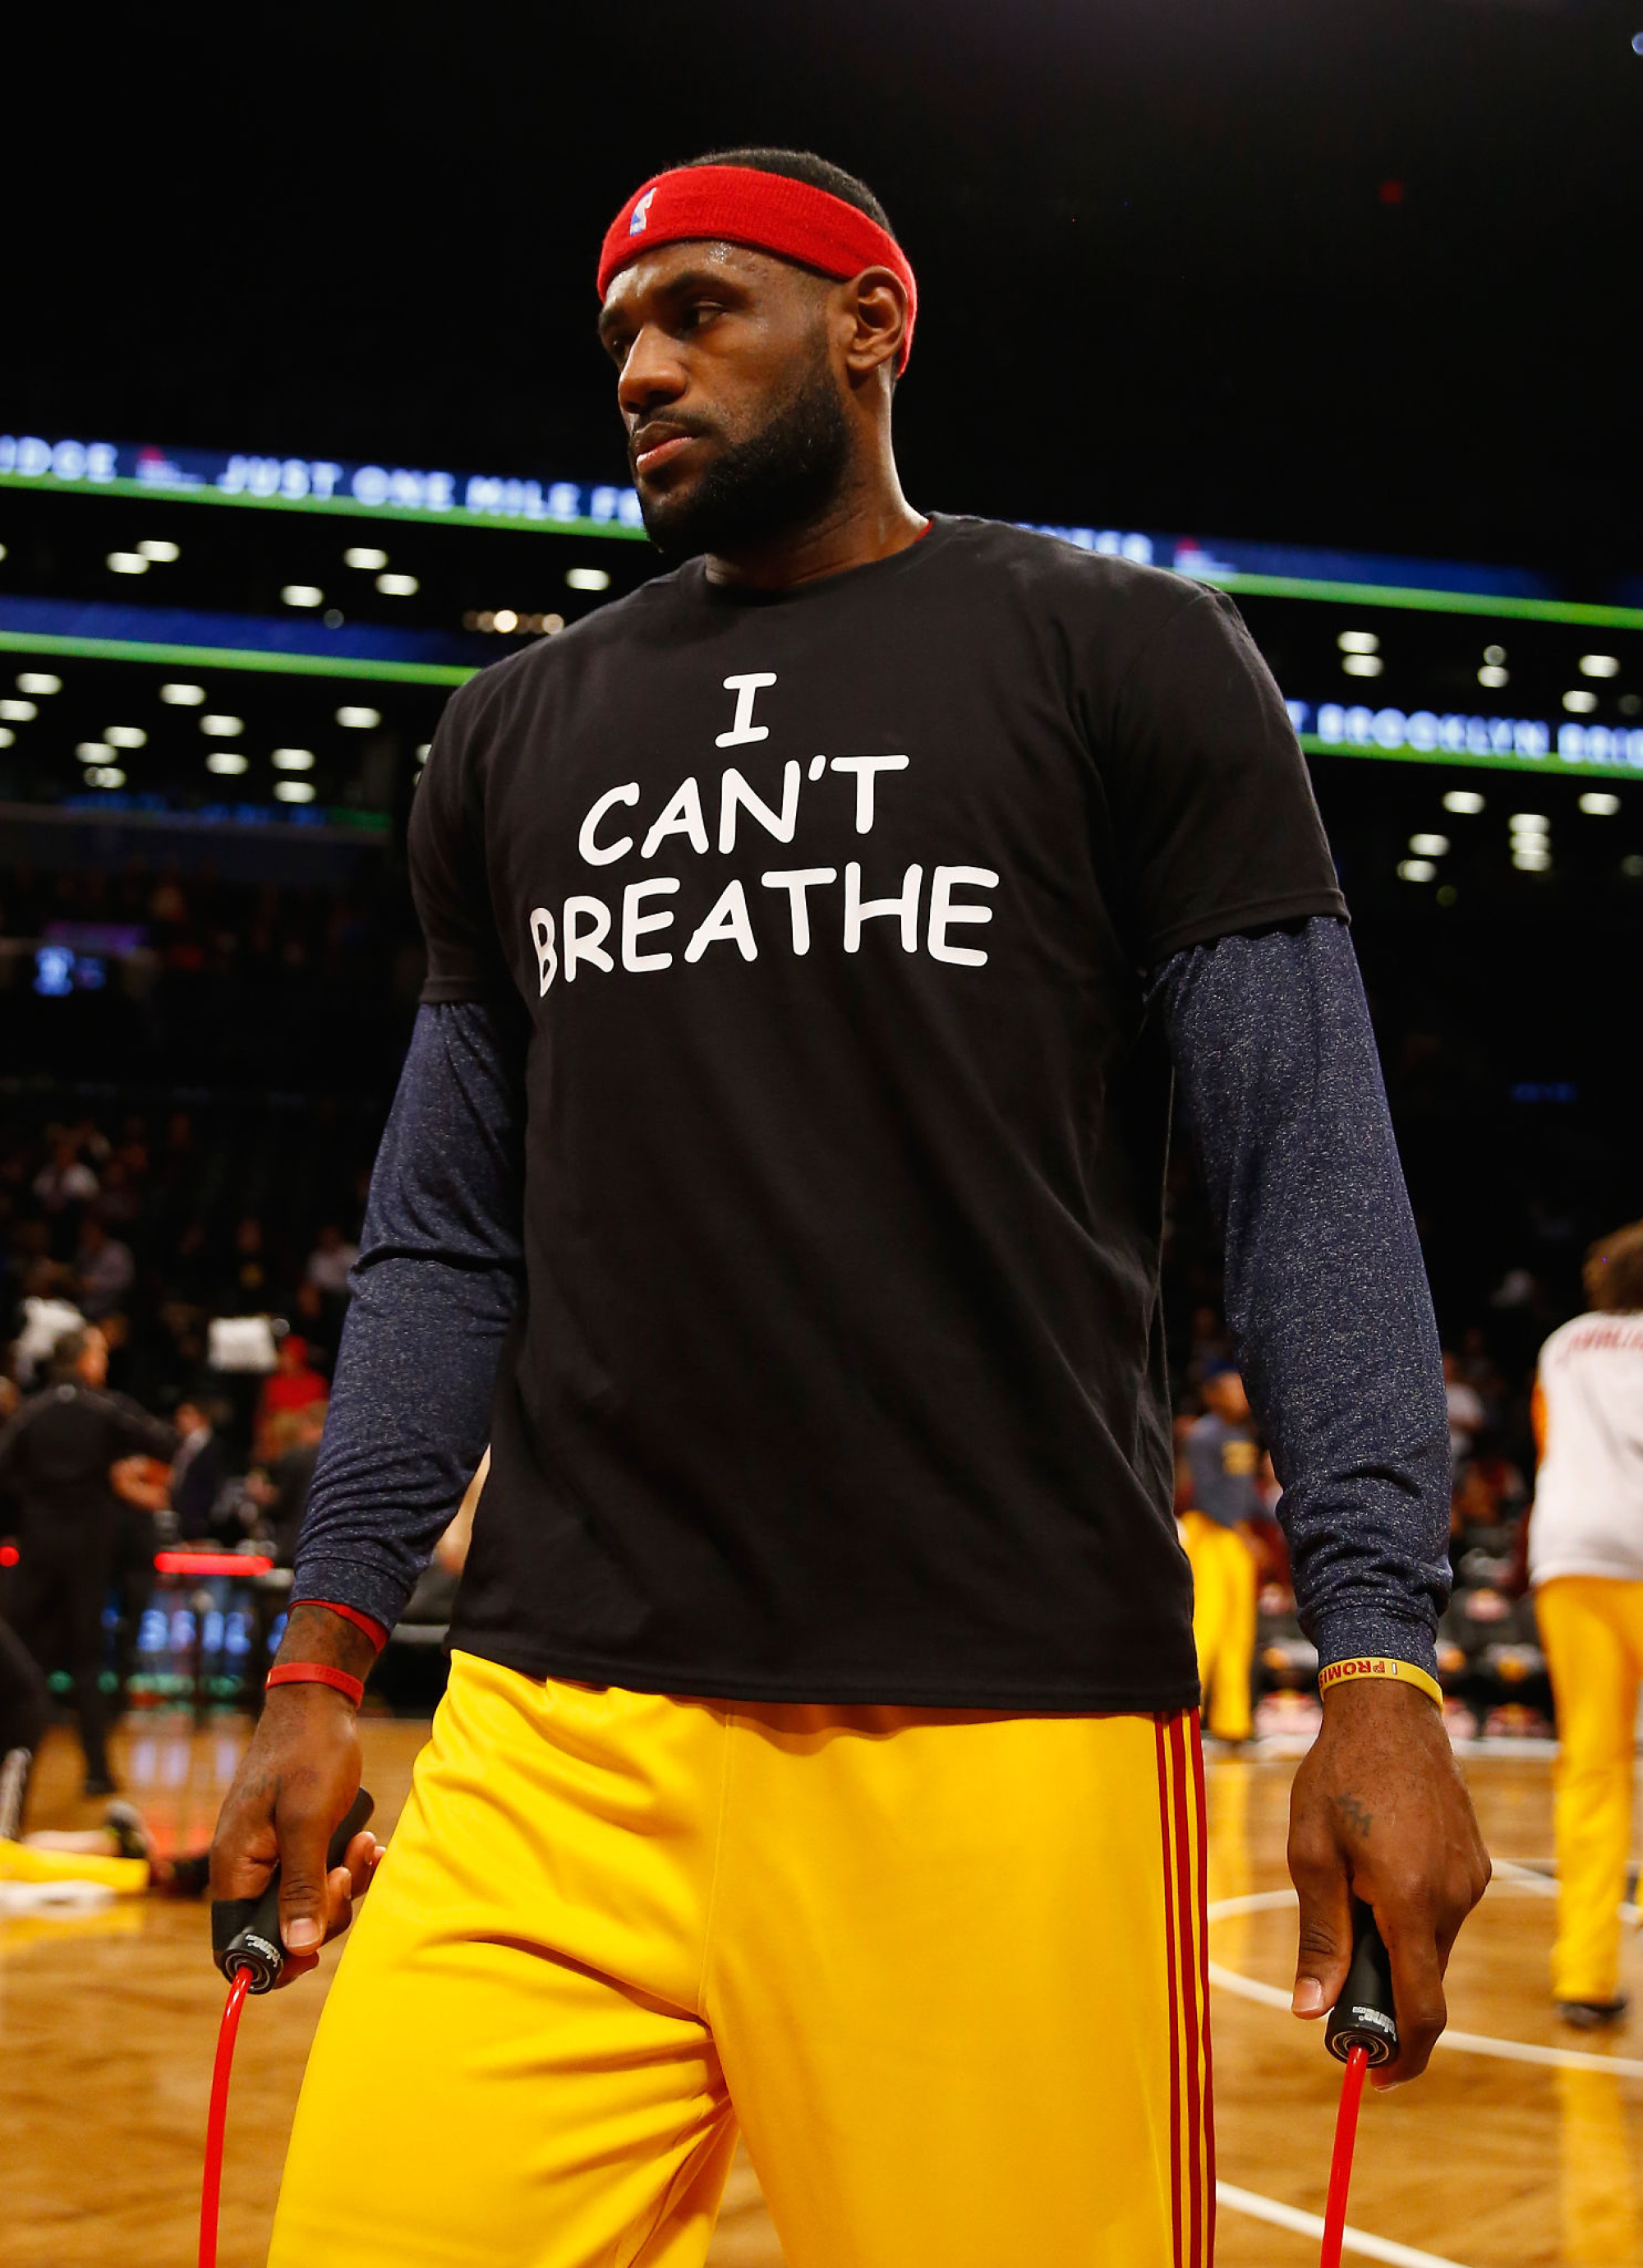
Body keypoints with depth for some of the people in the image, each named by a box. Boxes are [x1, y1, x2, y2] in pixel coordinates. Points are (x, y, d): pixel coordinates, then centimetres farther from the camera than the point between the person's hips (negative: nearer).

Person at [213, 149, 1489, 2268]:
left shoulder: (1125, 660, 5)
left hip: (1002, 1734, -3)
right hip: (555, 1737, 4)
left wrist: (1378, 1673, -10)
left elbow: (1310, 1174, 0)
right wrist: (319, 1671, 14)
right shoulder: (520, 734, 17)